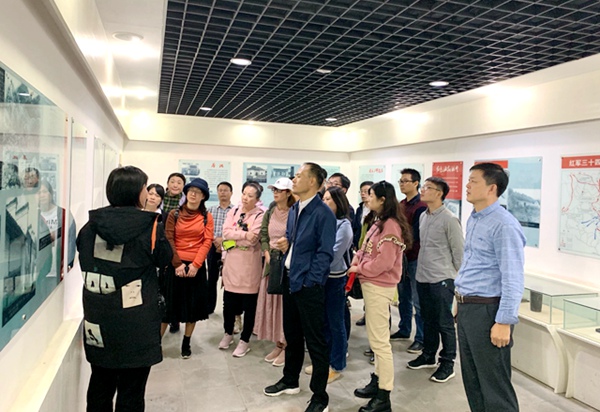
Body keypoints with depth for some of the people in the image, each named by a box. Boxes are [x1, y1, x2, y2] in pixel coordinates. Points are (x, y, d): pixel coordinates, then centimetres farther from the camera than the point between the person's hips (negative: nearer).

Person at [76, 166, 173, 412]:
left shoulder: (91, 225, -1)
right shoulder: (149, 226, -13)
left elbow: (84, 263, 13)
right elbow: (164, 259, 4)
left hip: (97, 320, 5)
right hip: (135, 322, -4)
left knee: (100, 385, 20)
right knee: (131, 391, 8)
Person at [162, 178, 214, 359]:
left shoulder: (207, 217, 4)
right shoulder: (174, 214, 3)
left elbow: (207, 242, -3)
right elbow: (168, 240, -3)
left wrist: (195, 264, -13)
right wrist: (177, 263, -12)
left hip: (196, 266, 1)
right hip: (175, 265, -1)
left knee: (193, 305, 8)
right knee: (168, 303, 3)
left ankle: (186, 342, 23)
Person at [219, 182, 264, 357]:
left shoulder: (260, 215, -8)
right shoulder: (233, 212, 8)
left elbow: (251, 240, -18)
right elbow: (225, 232, -6)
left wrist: (233, 237, -9)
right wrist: (244, 234, -17)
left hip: (249, 266, -4)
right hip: (231, 264, 4)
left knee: (249, 305, 6)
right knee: (228, 302, 13)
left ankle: (244, 341, 20)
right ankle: (228, 334, 34)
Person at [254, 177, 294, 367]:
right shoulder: (270, 213, 9)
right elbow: (263, 235, 10)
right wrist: (267, 254, -4)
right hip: (271, 261, 6)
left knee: (286, 303, -1)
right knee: (271, 301, 10)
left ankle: (287, 346, 12)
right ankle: (278, 343, 23)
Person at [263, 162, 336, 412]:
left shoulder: (323, 213, -15)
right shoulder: (294, 210, 11)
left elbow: (325, 253, -18)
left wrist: (309, 282, -18)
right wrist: (284, 244, 1)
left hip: (308, 284, -8)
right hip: (289, 279, 8)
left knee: (315, 341, 4)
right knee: (291, 334, 21)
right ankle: (290, 380, 39)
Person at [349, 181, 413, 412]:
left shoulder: (391, 225, -19)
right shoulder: (379, 222, 13)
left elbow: (384, 262, -24)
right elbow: (364, 249, 15)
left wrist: (359, 269, -11)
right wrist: (355, 264, -3)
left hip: (379, 287, -10)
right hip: (370, 283, 10)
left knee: (379, 341, -3)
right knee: (376, 338, 19)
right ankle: (378, 381, 33)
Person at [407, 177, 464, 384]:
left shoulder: (449, 219, -14)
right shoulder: (423, 216, 9)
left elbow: (459, 251, -10)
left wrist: (459, 279, -5)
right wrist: (421, 269, 16)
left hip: (441, 279, -7)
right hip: (422, 278, 7)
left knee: (444, 323, 4)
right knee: (428, 320, 19)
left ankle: (447, 364, 17)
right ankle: (428, 356, 33)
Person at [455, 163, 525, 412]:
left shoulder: (504, 225, -19)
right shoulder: (473, 220, 10)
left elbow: (513, 279, -21)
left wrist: (504, 322, -21)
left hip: (487, 310, -9)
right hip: (466, 307, 9)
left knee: (494, 382, 7)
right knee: (471, 378, 20)